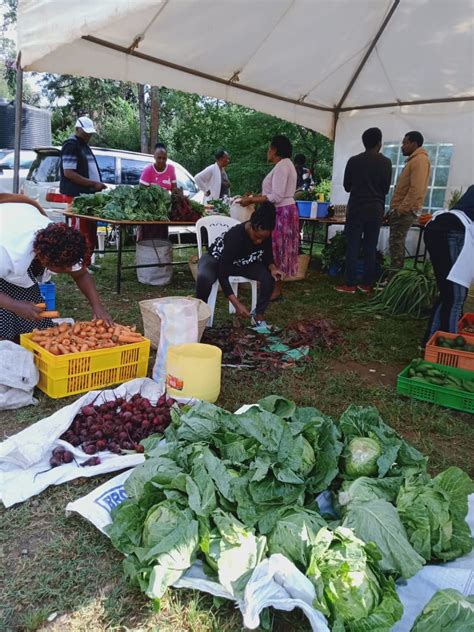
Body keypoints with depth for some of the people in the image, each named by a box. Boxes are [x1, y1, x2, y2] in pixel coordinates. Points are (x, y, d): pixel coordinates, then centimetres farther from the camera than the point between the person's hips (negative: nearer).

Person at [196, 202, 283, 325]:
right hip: (216, 259, -5)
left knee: (270, 276, -21)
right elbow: (223, 275, -37)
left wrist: (273, 268, -28)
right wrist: (237, 304, -43)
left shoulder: (265, 235, -22)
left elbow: (267, 256, -3)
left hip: (243, 263, 5)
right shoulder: (234, 236, -38)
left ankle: (259, 314, -1)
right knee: (204, 277, -39)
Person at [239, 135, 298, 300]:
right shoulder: (285, 164, 16)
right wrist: (255, 197, 9)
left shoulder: (281, 166, -16)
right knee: (277, 251, 12)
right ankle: (274, 286, 18)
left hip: (281, 213, -10)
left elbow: (276, 197, -22)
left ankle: (276, 290, 2)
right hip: (282, 211, 10)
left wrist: (251, 200, -18)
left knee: (276, 251, -5)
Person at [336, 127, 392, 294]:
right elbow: (386, 189, 6)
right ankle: (366, 284, 10)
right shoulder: (386, 162, 0)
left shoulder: (353, 161, -2)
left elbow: (347, 186, 7)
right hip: (376, 210, 1)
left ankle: (350, 284, -1)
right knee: (370, 248, 7)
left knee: (352, 247, 1)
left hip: (356, 208, -1)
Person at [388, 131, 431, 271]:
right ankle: (395, 272, 15)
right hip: (401, 209, 10)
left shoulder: (420, 160, -12)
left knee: (396, 242, -10)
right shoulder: (414, 160, 20)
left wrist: (402, 209, -21)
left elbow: (416, 189, -21)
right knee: (396, 242, 11)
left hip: (405, 210, -10)